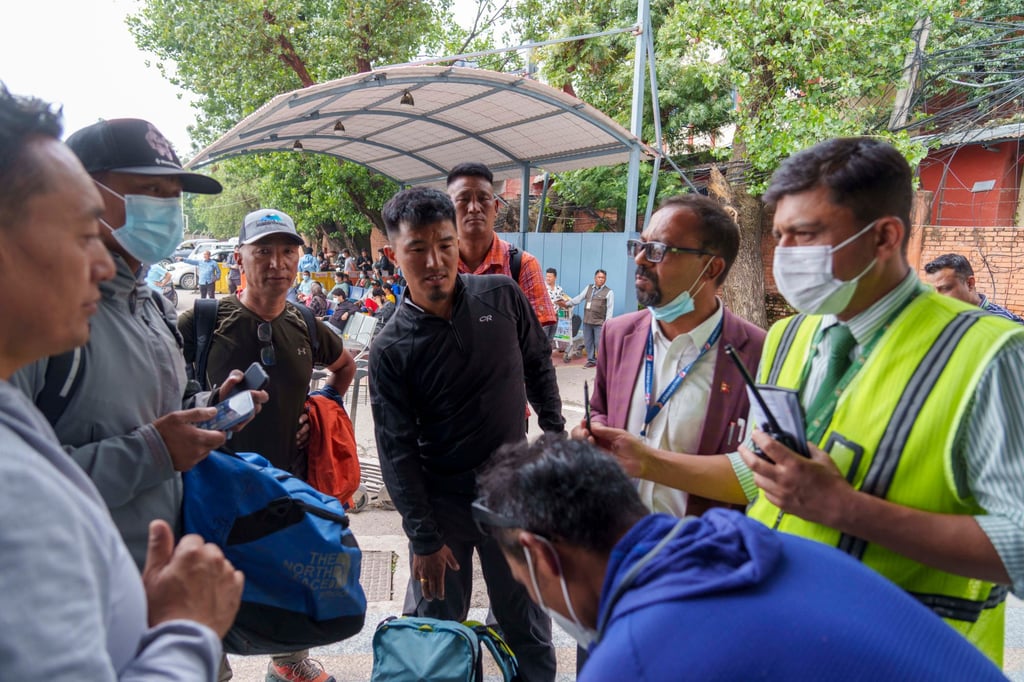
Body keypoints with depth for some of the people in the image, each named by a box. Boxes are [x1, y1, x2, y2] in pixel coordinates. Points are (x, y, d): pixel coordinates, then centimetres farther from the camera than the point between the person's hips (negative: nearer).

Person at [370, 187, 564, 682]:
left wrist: (554, 432, 7)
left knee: (528, 626, 17)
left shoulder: (501, 296, -8)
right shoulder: (391, 349, -13)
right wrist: (423, 537, -11)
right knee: (435, 627, 14)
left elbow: (538, 364, 8)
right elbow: (396, 451, -11)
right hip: (441, 500, -2)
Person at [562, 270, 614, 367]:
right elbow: (579, 298, 10)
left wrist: (607, 322, -13)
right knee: (588, 343, 10)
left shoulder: (608, 292, -2)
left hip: (599, 323, -5)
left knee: (599, 343, -6)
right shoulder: (588, 288, 12)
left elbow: (610, 309, -6)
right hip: (587, 321, 5)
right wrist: (567, 303, 1)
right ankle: (591, 360, 22)